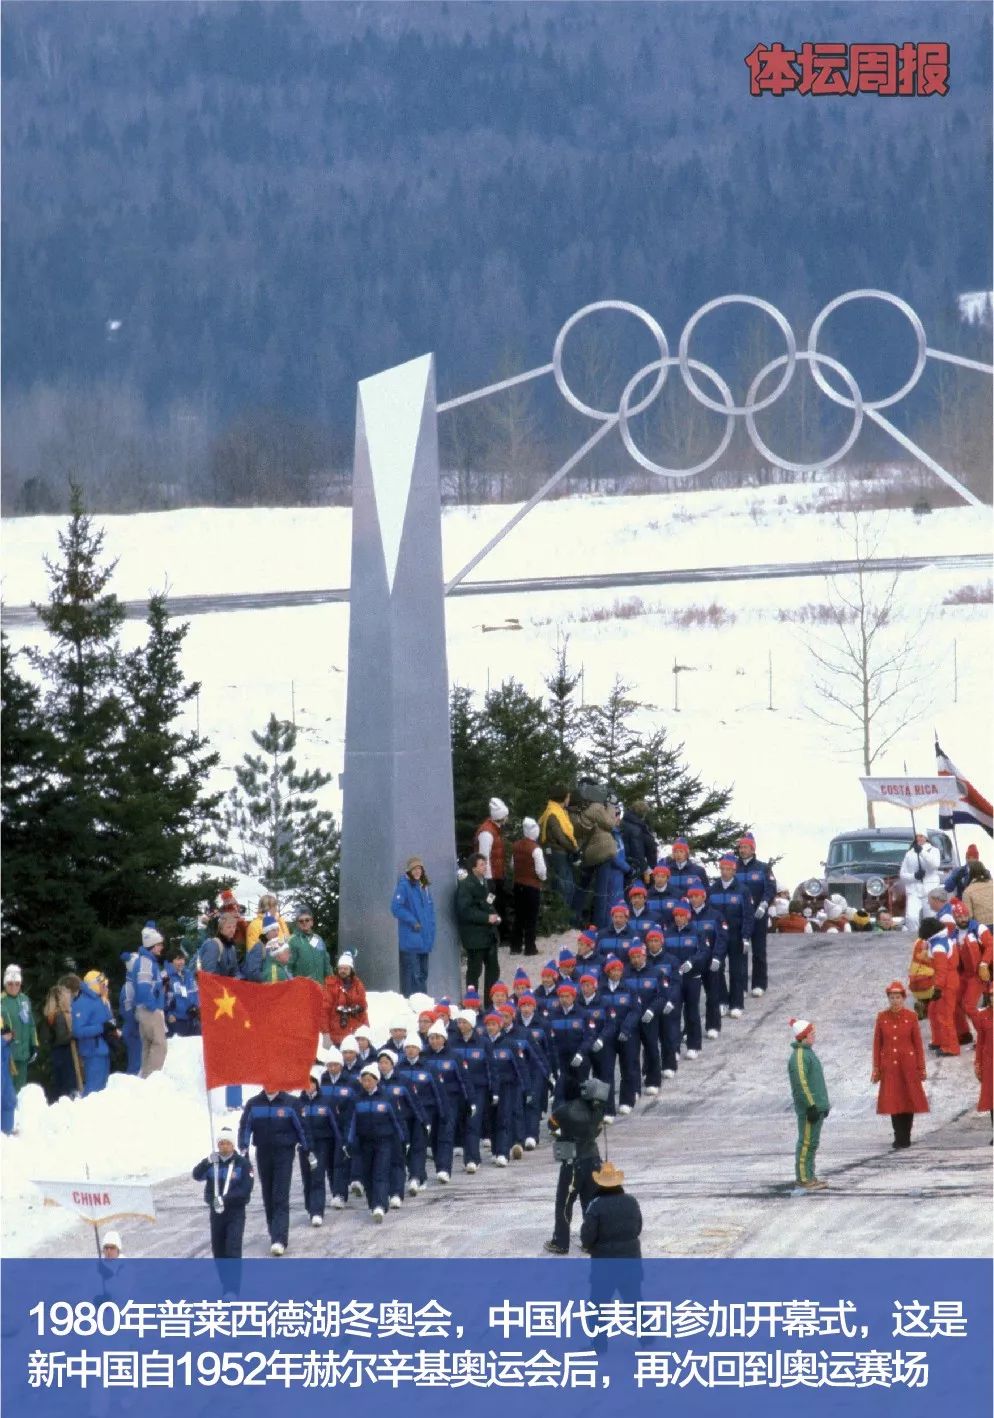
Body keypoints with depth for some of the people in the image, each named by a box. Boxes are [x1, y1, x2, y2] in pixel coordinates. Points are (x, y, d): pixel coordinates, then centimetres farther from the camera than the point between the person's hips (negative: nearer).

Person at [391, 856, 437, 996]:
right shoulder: (404, 885, -8)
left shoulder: (424, 887, 14)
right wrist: (413, 921, -16)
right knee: (412, 973, -11)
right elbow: (396, 907, -16)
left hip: (424, 940, 7)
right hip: (410, 939, -7)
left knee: (422, 974, 12)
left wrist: (431, 932, 8)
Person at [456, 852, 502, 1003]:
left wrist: (494, 915, 7)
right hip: (474, 936, -8)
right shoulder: (466, 885, -14)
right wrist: (487, 918, -21)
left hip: (489, 934, 8)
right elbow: (465, 911, -21)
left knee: (493, 968, 10)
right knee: (474, 971, -2)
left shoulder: (483, 882, 14)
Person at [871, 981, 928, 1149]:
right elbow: (877, 1044, 5)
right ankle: (899, 1137, 9)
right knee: (893, 1101, 2)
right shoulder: (882, 1017, 2)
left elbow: (918, 1043, 0)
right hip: (889, 1066, 1)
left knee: (908, 1099, 2)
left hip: (908, 1065, -1)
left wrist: (921, 1068, -1)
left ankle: (906, 1137, 10)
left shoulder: (911, 1016, -2)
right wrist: (876, 1069, 2)